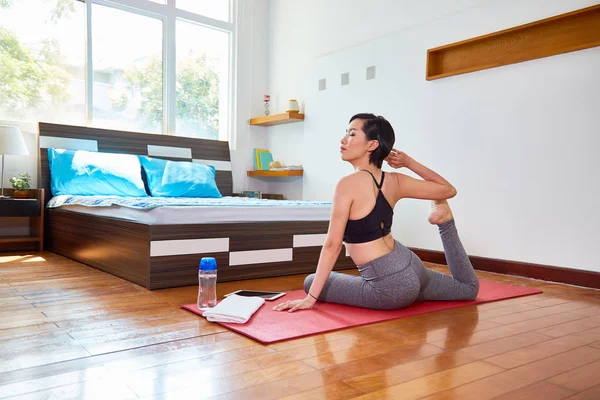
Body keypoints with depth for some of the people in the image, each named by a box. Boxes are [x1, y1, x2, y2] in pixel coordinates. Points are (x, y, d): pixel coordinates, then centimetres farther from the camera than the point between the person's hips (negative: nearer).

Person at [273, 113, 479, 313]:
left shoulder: (348, 184, -19)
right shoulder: (395, 181, 0)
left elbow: (332, 245, -18)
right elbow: (448, 190, 12)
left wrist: (311, 297, -12)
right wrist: (410, 162, 11)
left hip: (391, 287, -8)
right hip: (410, 267, 8)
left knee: (311, 282, 13)